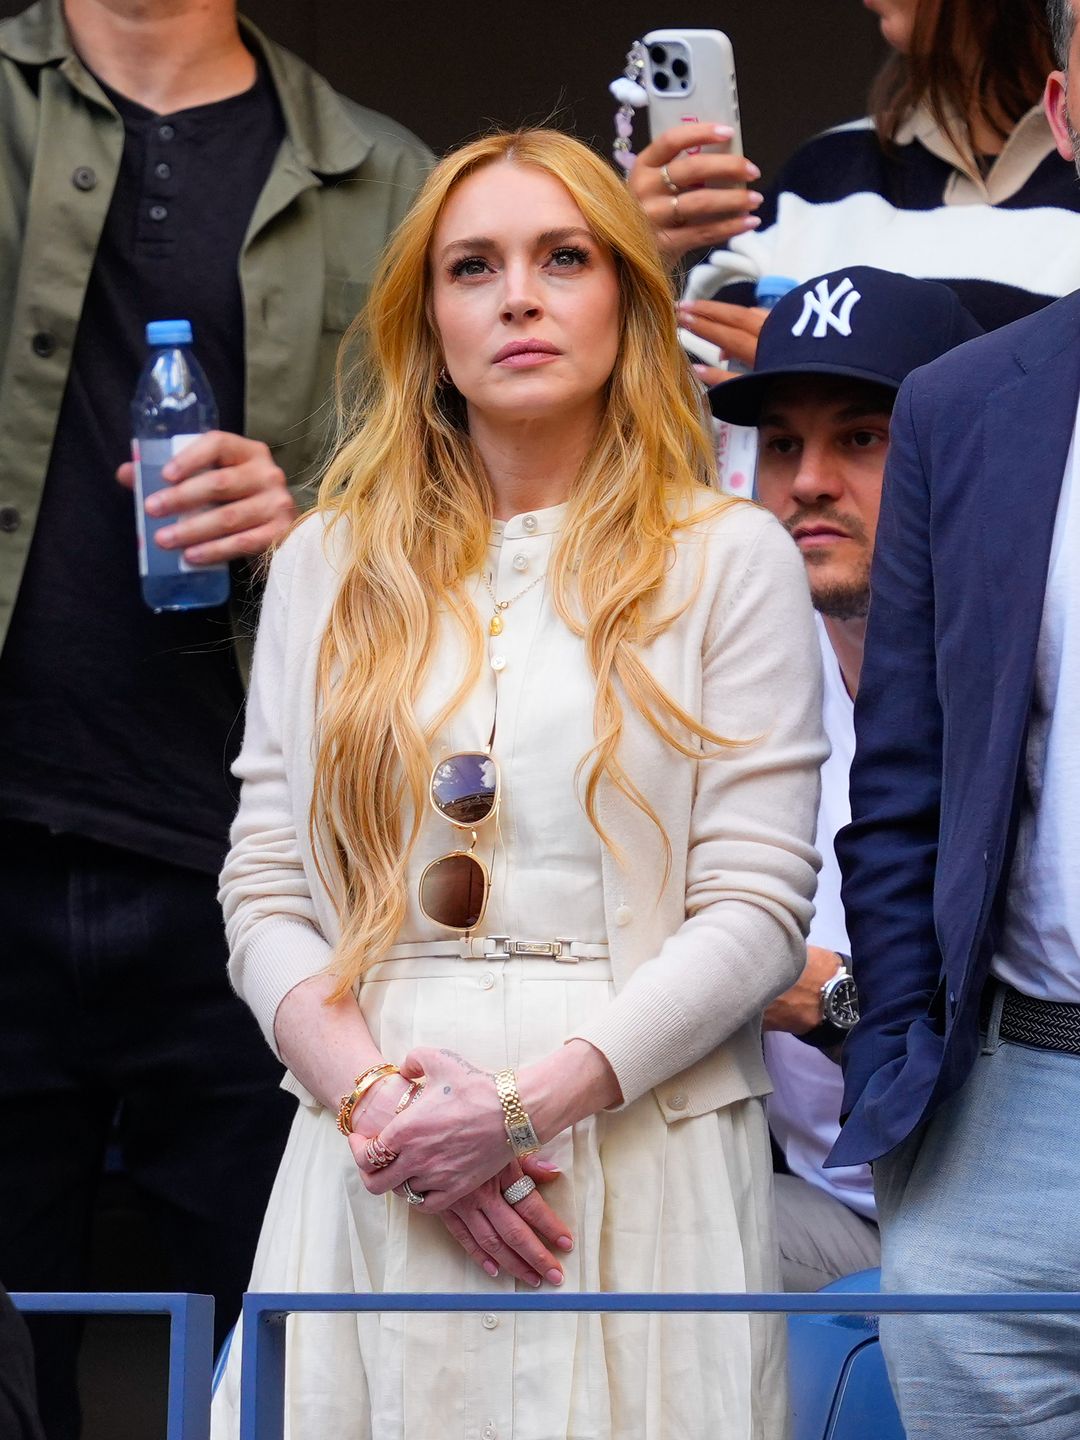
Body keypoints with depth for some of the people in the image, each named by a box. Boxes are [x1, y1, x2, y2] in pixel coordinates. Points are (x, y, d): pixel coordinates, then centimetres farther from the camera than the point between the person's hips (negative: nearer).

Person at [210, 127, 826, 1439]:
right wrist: (373, 1092, -11)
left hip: (638, 1154, -2)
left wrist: (530, 1100, -15)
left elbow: (758, 906, -5)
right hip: (370, 1166, 2)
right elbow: (264, 887, 7)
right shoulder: (328, 567, 11)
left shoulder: (727, 559, 2)